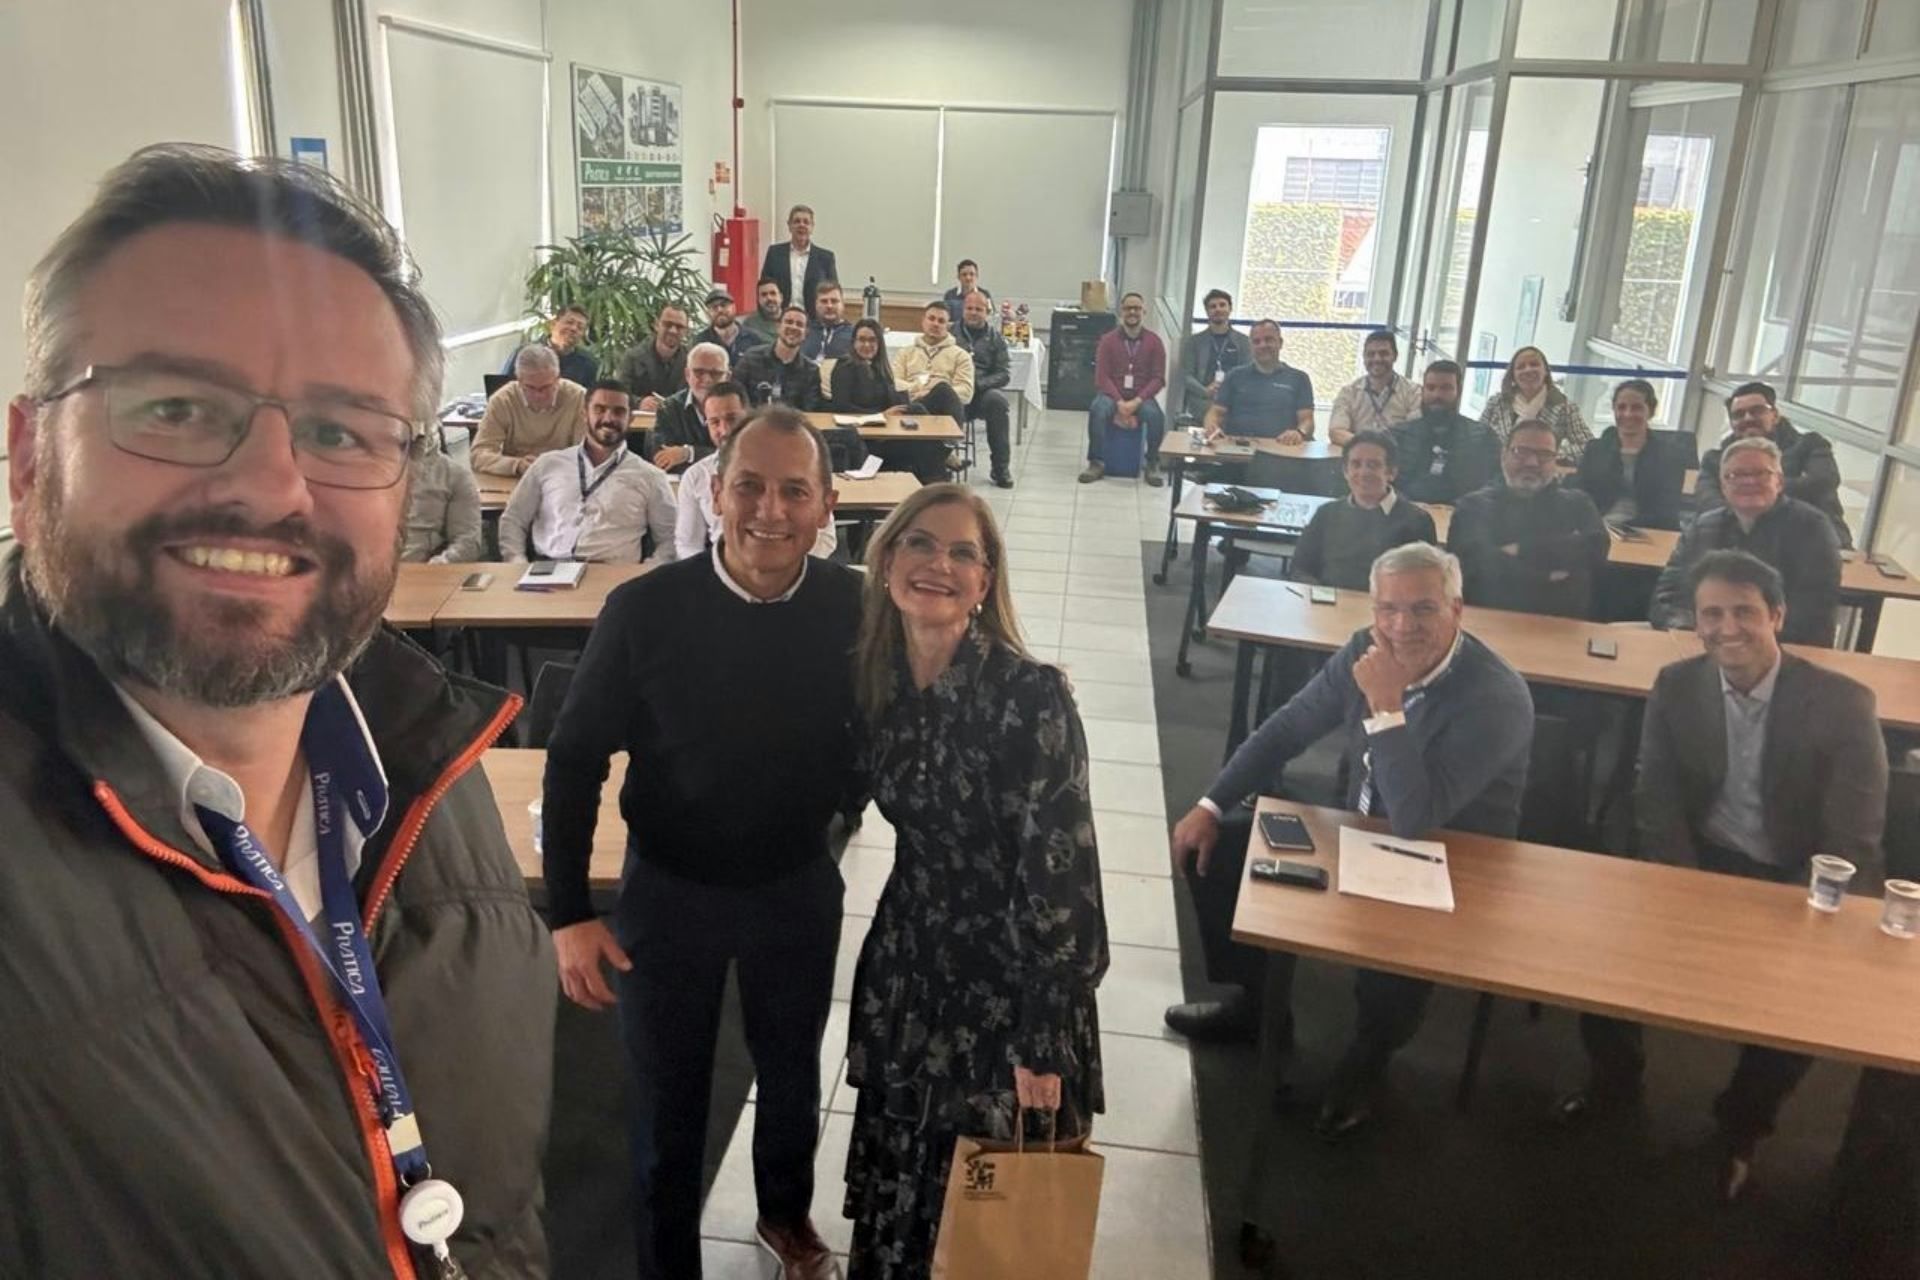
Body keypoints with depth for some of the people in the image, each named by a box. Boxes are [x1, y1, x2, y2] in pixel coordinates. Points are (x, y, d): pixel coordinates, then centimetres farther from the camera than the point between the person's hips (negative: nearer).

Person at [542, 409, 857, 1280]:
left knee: (791, 1074, 25)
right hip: (669, 890, -2)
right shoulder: (645, 609, -21)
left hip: (799, 886, 2)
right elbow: (575, 759, -11)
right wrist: (569, 912, -12)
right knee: (669, 1101, 16)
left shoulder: (853, 607, -16)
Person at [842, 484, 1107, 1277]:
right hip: (907, 959, 5)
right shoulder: (876, 675, -5)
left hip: (1007, 978, -5)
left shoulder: (1030, 695, -24)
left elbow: (1060, 875, -22)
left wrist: (1041, 1040, -18)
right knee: (893, 1169, 20)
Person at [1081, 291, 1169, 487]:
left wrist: (1136, 402, -17)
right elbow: (1102, 376, -3)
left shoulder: (1154, 341, 3)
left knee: (1155, 415, -31)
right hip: (1112, 394, 0)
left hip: (1141, 397, 0)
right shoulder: (1108, 339, 2)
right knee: (1097, 410, -32)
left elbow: (1158, 378, -1)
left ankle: (1152, 465, -11)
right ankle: (1097, 463, -19)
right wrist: (1119, 403, -18)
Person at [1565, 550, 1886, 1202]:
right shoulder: (1676, 687, -4)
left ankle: (1742, 1119, 8)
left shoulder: (1843, 703, -14)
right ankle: (1615, 1073, 13)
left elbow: (1852, 847, -15)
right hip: (1700, 865, 3)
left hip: (1794, 884, -2)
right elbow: (1658, 808, -4)